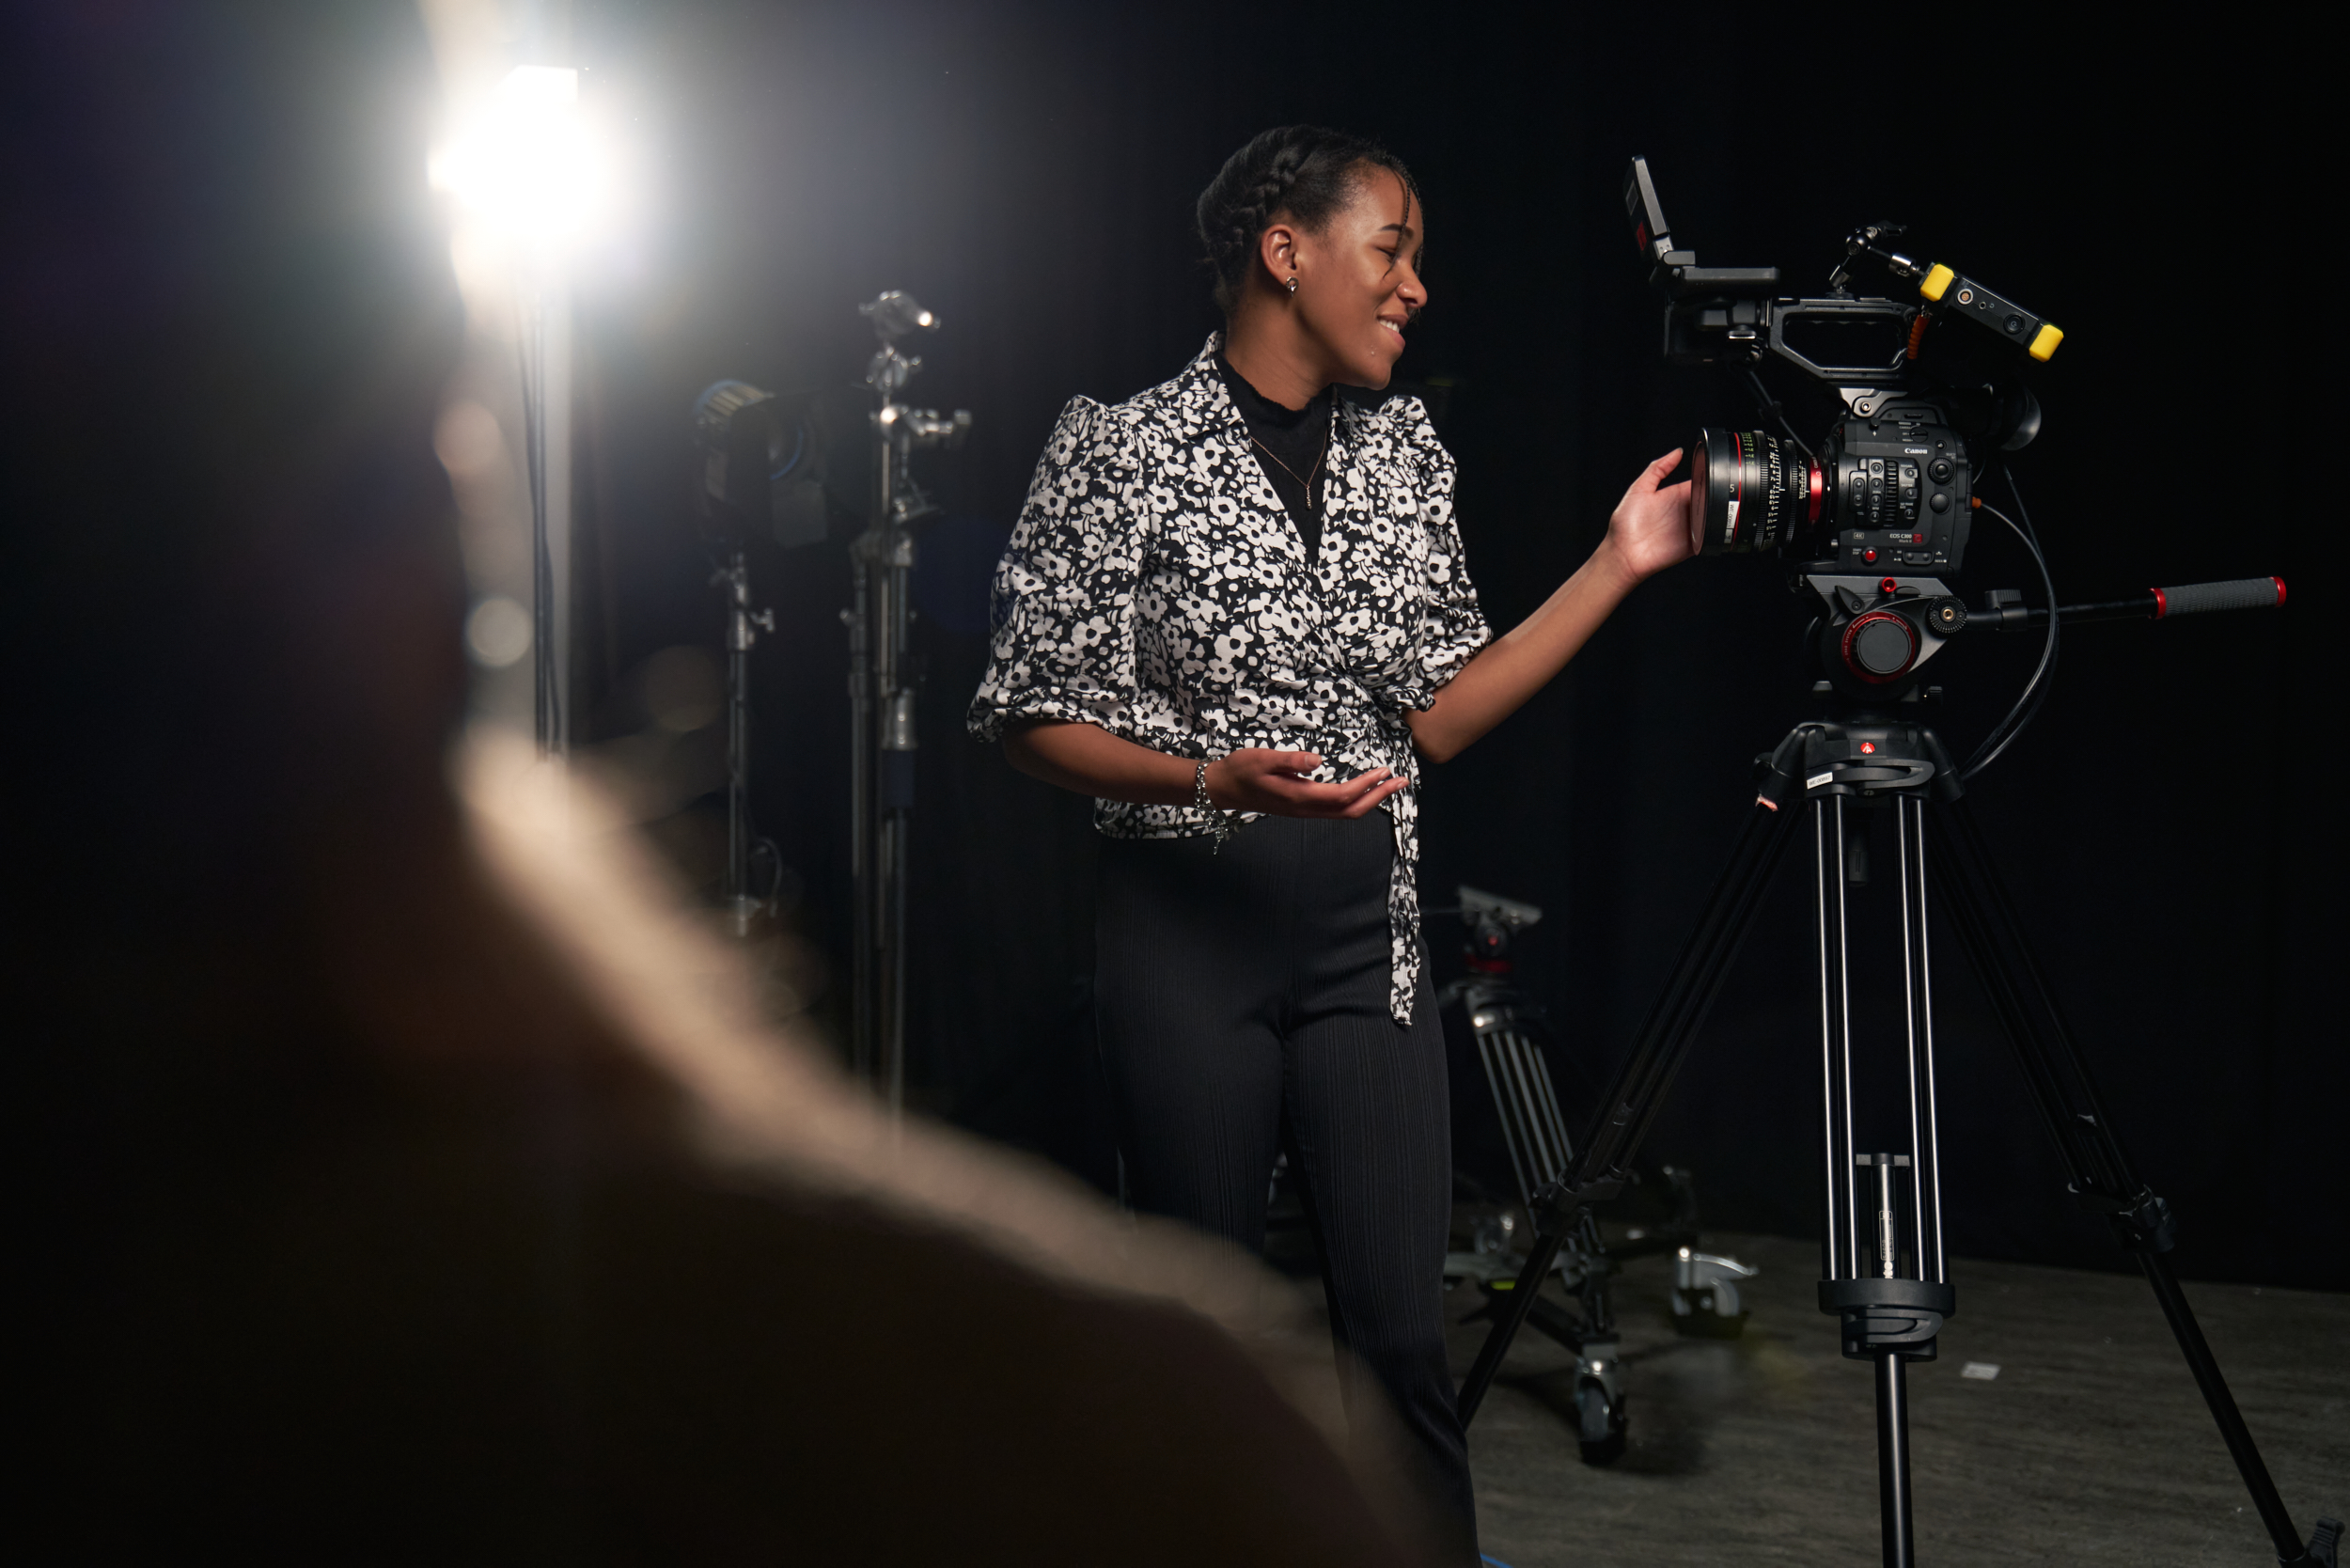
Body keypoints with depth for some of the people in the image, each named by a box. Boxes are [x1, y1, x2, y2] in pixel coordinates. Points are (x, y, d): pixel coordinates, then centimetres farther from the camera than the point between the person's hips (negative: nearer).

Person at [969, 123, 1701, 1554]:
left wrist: (1617, 566, 4)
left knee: (1404, 1324, 1)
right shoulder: (1121, 451, -5)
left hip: (1369, 928, 4)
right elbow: (1034, 711, -5)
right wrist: (1209, 778, -21)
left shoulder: (1407, 451, 11)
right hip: (1187, 925, -4)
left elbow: (1438, 712, 9)